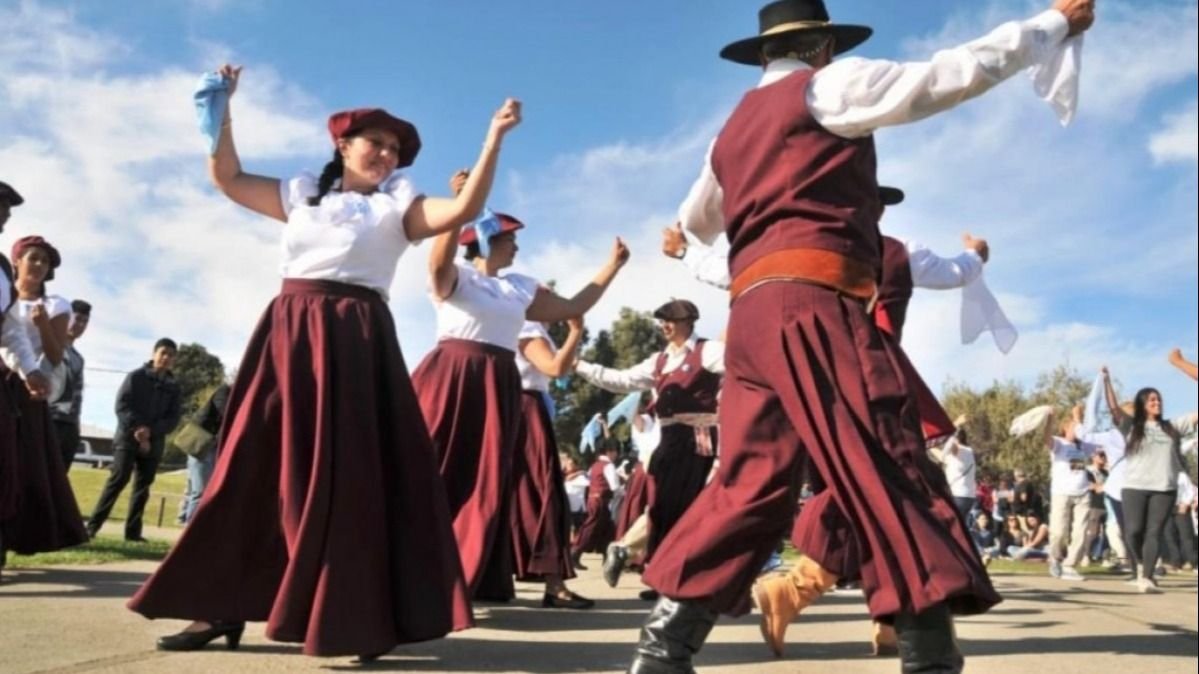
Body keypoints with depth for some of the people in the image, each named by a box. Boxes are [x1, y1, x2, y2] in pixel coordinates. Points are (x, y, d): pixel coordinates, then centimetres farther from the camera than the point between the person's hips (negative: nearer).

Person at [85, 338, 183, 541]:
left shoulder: (174, 388, 10)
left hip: (154, 444, 4)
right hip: (128, 438, -4)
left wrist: (151, 431, -13)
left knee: (143, 487, 4)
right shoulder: (136, 377, 2)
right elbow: (122, 405, -6)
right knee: (117, 480, -11)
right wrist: (136, 428, -17)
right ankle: (93, 525, -8)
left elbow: (173, 418, 3)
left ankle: (133, 531, 8)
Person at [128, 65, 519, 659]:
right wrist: (223, 109, 17)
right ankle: (226, 606, 14)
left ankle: (357, 619, -2)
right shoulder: (301, 193, 19)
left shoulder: (396, 207, 9)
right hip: (288, 335, 4)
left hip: (355, 342, -3)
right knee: (255, 469, 4)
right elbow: (227, 176, 23)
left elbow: (465, 209, -6)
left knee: (348, 475, -7)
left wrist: (495, 138, -12)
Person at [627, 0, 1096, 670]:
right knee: (891, 467, -10)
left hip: (752, 310, 8)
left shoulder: (734, 129, 28)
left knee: (752, 482, 6)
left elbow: (696, 221, 43)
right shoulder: (828, 85, 7)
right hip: (813, 301, -8)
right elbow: (958, 70, 6)